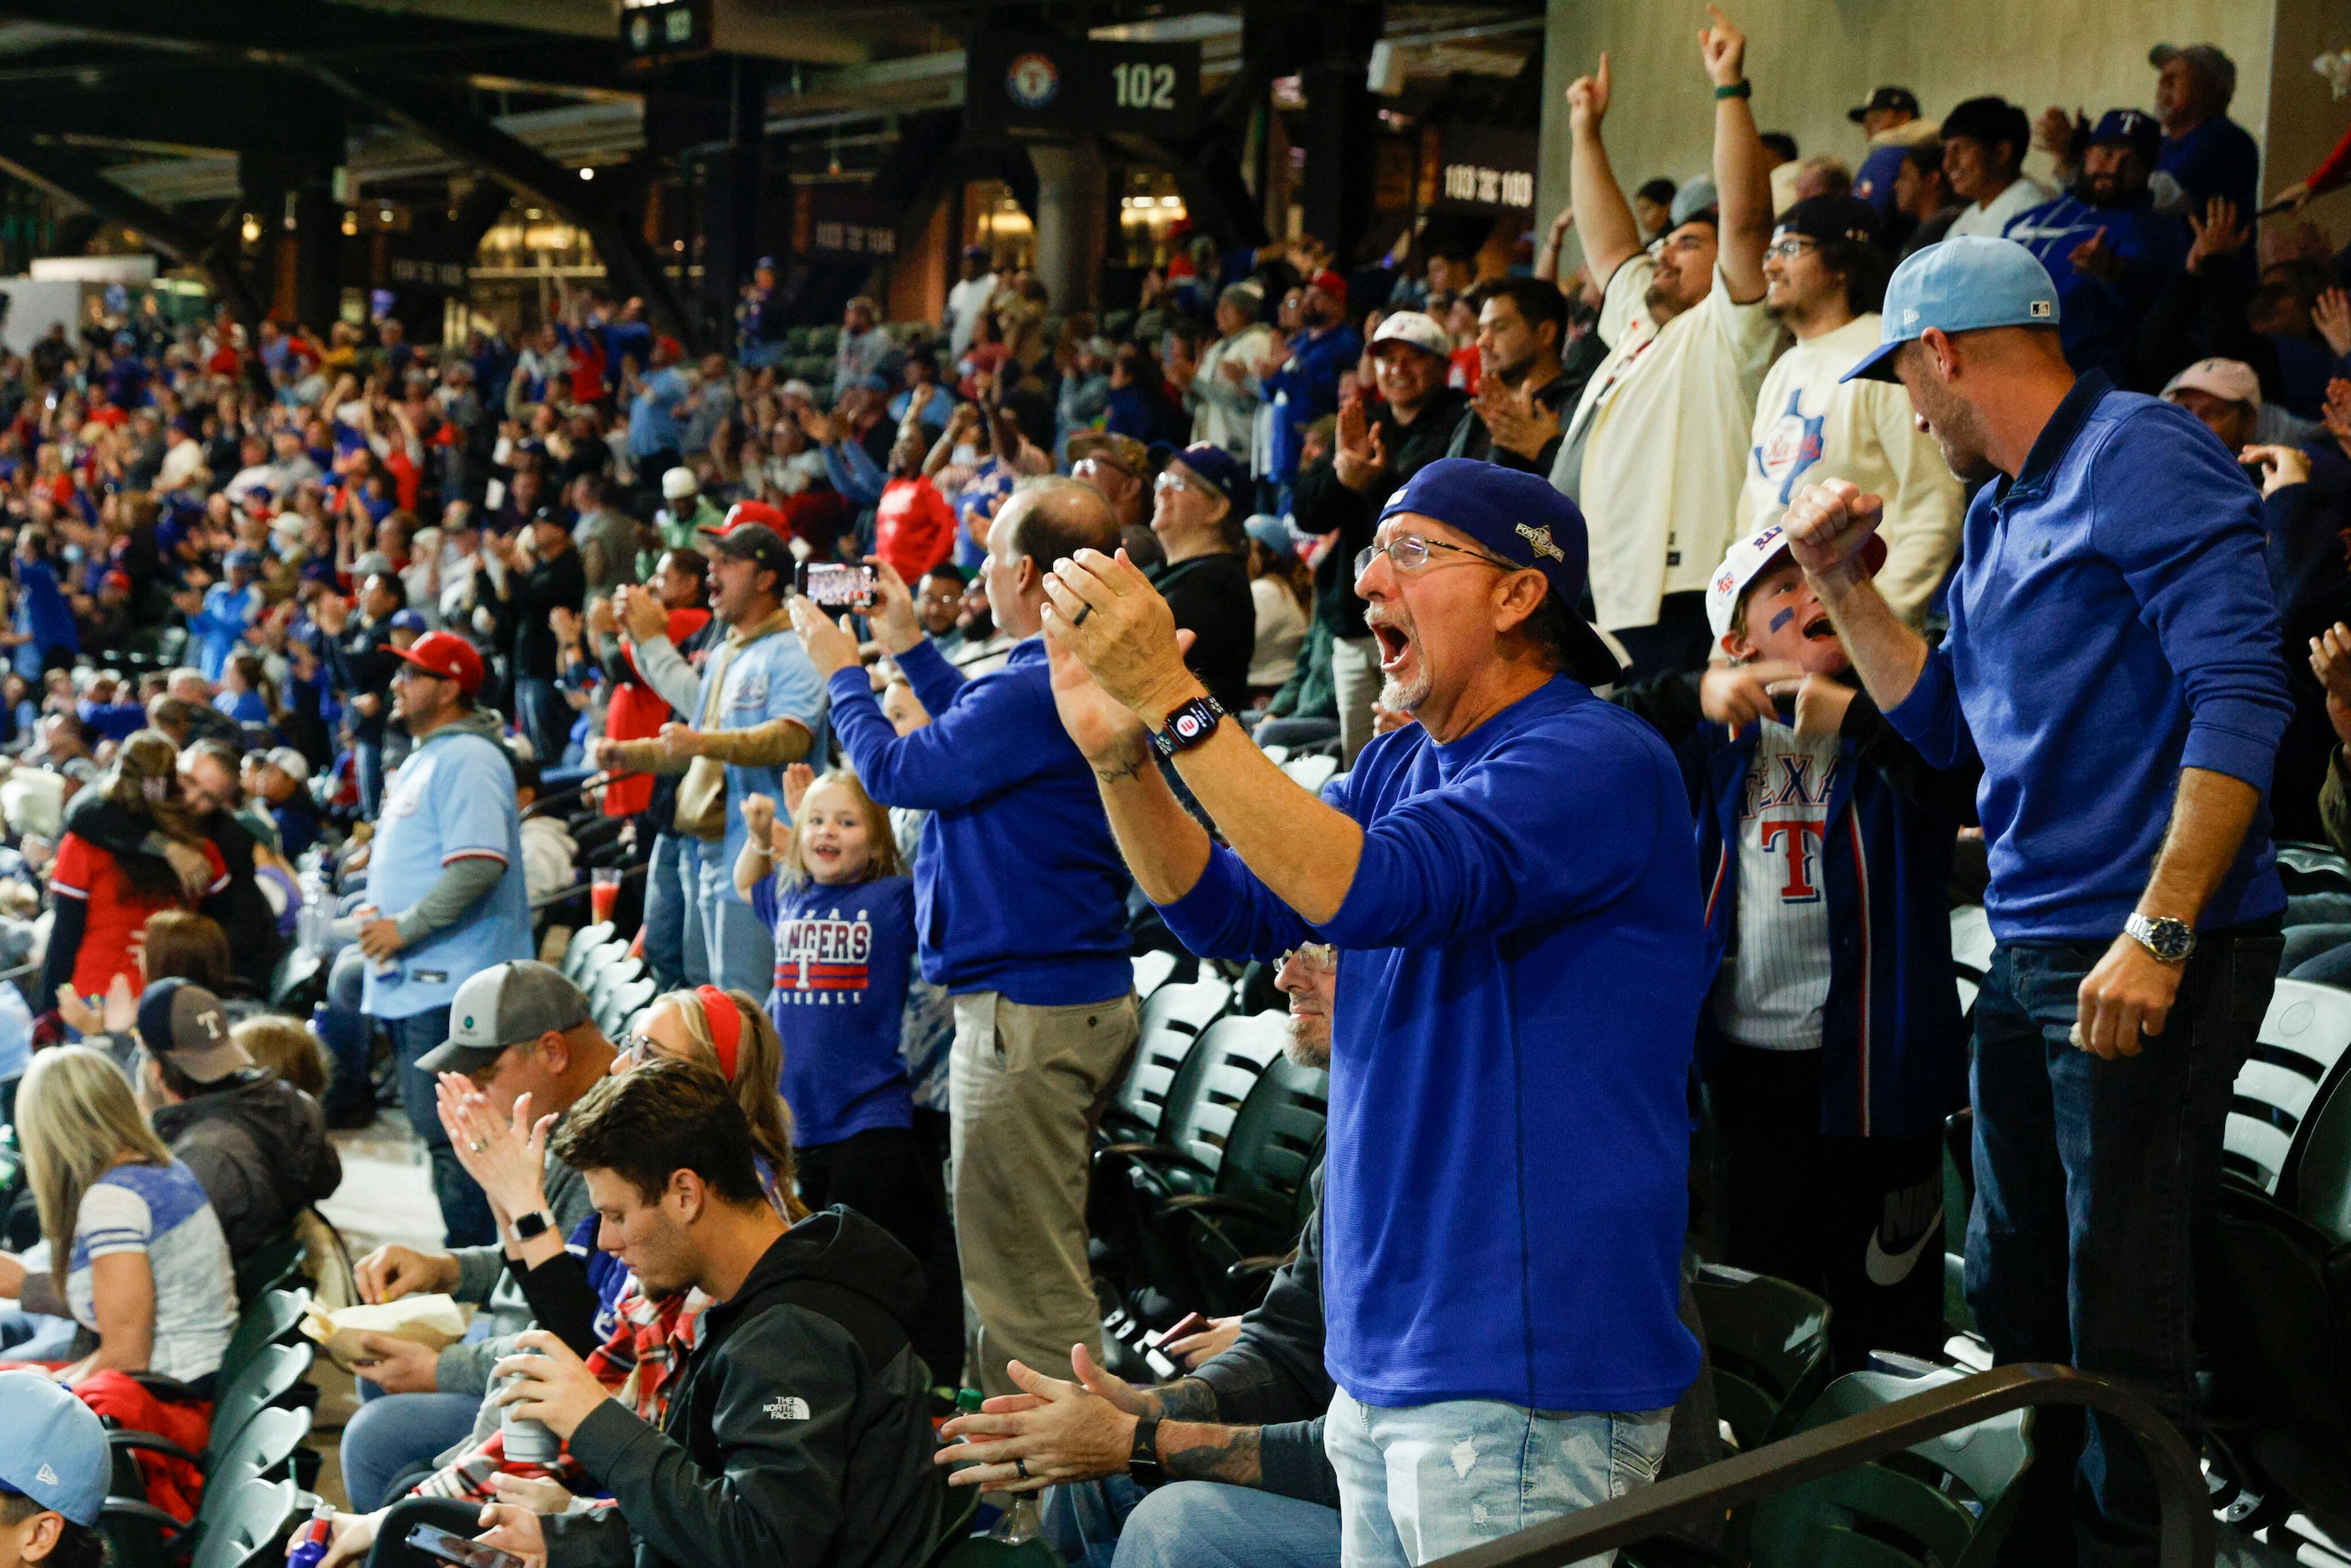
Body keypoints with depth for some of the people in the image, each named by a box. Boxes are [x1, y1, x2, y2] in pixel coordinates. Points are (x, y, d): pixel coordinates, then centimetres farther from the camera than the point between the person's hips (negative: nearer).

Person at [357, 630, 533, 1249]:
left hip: (449, 982, -11)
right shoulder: (424, 758, 21)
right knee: (437, 1131, 14)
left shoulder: (467, 758, -12)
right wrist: (378, 910, 13)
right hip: (414, 982, 11)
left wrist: (404, 927, -19)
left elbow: (480, 864, -24)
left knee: (452, 1134, -9)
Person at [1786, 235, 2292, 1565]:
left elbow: (2241, 694, -20)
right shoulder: (2000, 516, 17)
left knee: (2122, 1332, -5)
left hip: (2149, 962, -10)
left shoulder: (2142, 456, -11)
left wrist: (2159, 931, -25)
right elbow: (1944, 720, 24)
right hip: (2033, 954, 10)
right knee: (2013, 1303, 18)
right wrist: (1842, 583, 16)